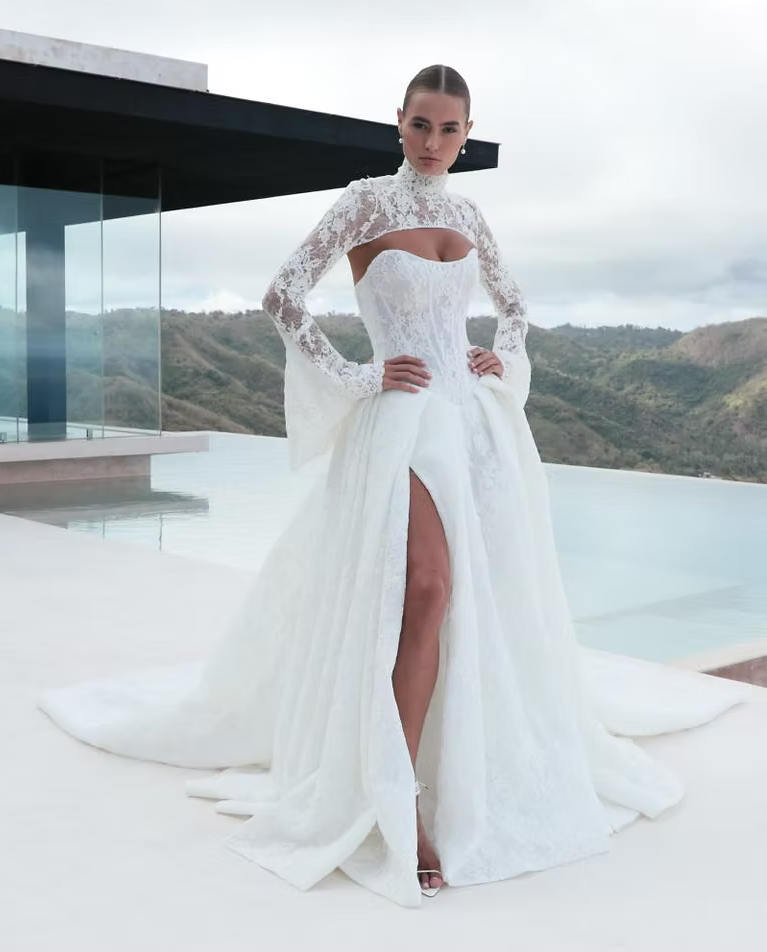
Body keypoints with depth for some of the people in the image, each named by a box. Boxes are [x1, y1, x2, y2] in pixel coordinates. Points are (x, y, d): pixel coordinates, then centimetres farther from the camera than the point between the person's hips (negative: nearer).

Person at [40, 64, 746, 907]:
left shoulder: (469, 215, 15)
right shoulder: (367, 201, -1)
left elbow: (513, 306, 29)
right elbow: (283, 296, -9)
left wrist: (504, 357, 10)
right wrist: (353, 378, -11)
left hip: (480, 417, 6)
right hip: (405, 417, -6)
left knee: (490, 598, 5)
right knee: (427, 590, -19)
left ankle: (487, 766, 22)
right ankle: (398, 803, -12)